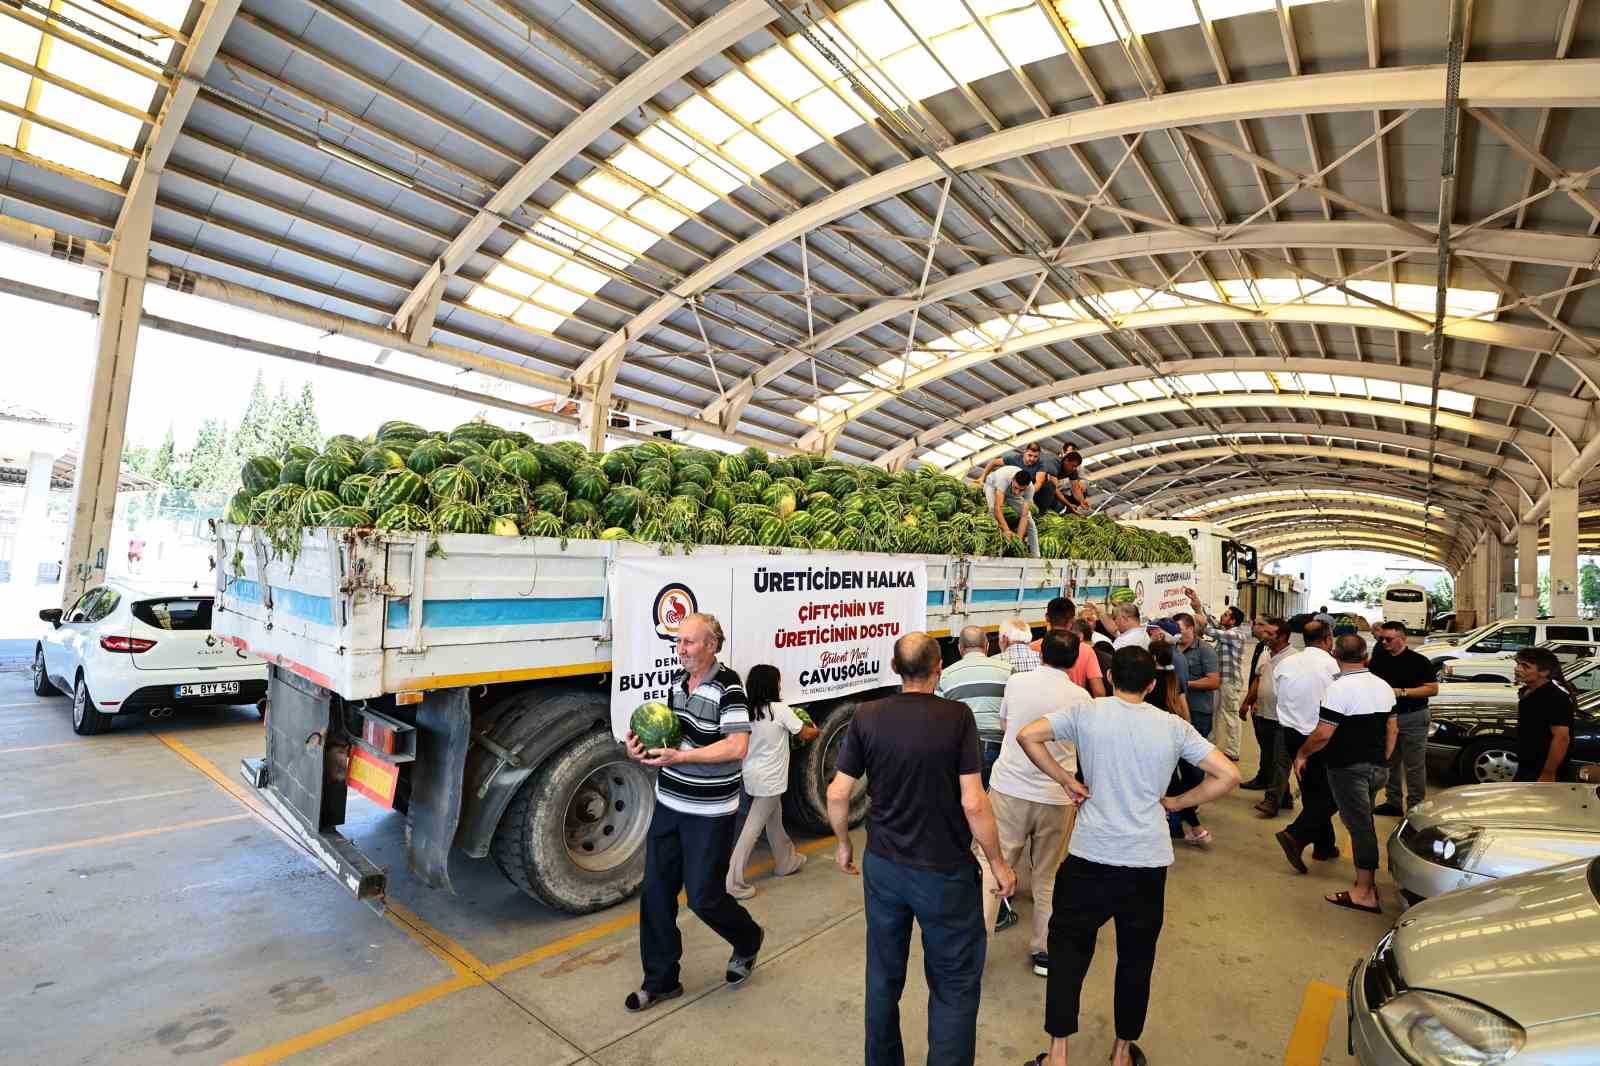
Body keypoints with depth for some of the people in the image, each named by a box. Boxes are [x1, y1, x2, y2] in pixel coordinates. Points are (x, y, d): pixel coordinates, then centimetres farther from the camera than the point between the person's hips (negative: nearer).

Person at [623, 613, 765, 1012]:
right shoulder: (677, 680, 4)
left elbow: (737, 747, -26)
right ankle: (661, 980, 31)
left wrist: (680, 756, -30)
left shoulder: (728, 687, -20)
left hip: (709, 813, -7)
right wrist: (643, 745, -6)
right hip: (668, 805, 7)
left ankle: (748, 940, 35)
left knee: (703, 896, 5)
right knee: (655, 892, 12)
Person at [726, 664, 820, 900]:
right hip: (769, 780, -7)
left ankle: (786, 861, 41)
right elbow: (805, 734, -5)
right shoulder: (779, 709, -16)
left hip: (752, 775, 7)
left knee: (775, 819, 24)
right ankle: (732, 882, 2)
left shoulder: (748, 710, 1)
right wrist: (815, 731, 17)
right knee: (752, 829, -2)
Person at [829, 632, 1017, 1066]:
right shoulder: (957, 716, -16)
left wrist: (843, 843, 12)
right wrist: (998, 862, -2)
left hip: (882, 866, 4)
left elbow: (837, 794, -6)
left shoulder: (867, 716, -8)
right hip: (945, 871, -3)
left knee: (883, 976, 21)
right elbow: (973, 804, -17)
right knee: (955, 985, 15)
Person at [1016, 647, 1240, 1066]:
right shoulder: (1173, 727, -1)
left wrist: (1066, 780, -3)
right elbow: (1229, 775, -3)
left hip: (1090, 856, -1)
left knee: (1068, 948, 14)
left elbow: (1027, 736, -13)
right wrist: (1176, 802, 6)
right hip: (1148, 861, 2)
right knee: (1136, 958, 20)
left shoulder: (1086, 712, -5)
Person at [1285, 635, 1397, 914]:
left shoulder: (1338, 688, -19)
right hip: (1377, 766, 8)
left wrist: (1302, 754, -6)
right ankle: (1368, 881, 27)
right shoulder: (1384, 686, 6)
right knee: (1363, 822, 18)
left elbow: (1322, 734, -21)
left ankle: (1365, 893, 5)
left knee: (1360, 825, -2)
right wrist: (1382, 760, 23)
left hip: (1348, 768, -8)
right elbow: (1392, 729, 14)